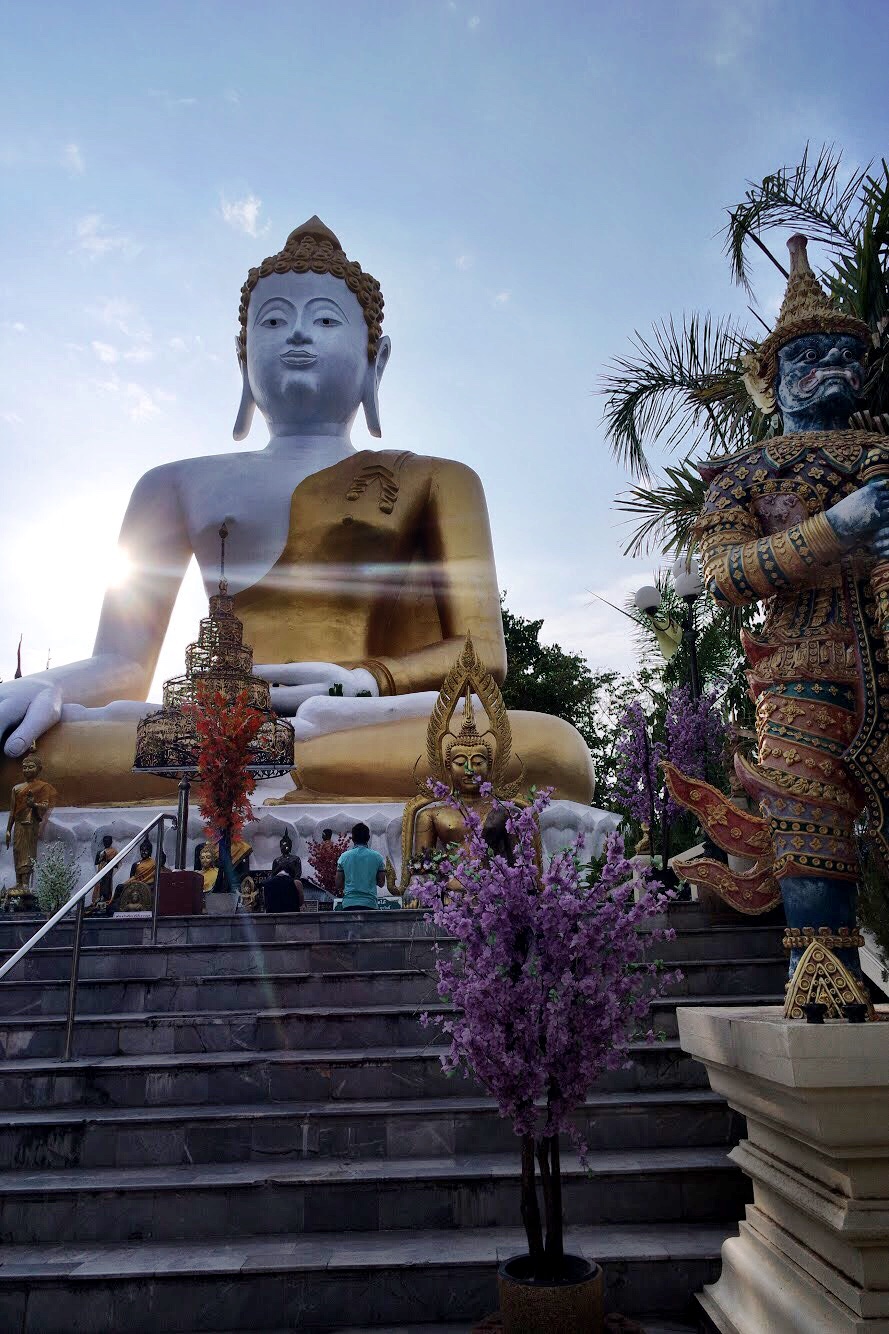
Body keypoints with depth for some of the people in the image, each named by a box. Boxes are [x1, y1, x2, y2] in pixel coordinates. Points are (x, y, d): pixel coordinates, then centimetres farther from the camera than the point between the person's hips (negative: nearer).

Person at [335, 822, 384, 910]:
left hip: (349, 903, 1)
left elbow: (338, 884, 4)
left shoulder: (344, 856, 2)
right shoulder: (377, 857, 2)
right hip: (369, 903, -1)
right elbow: (381, 883, 5)